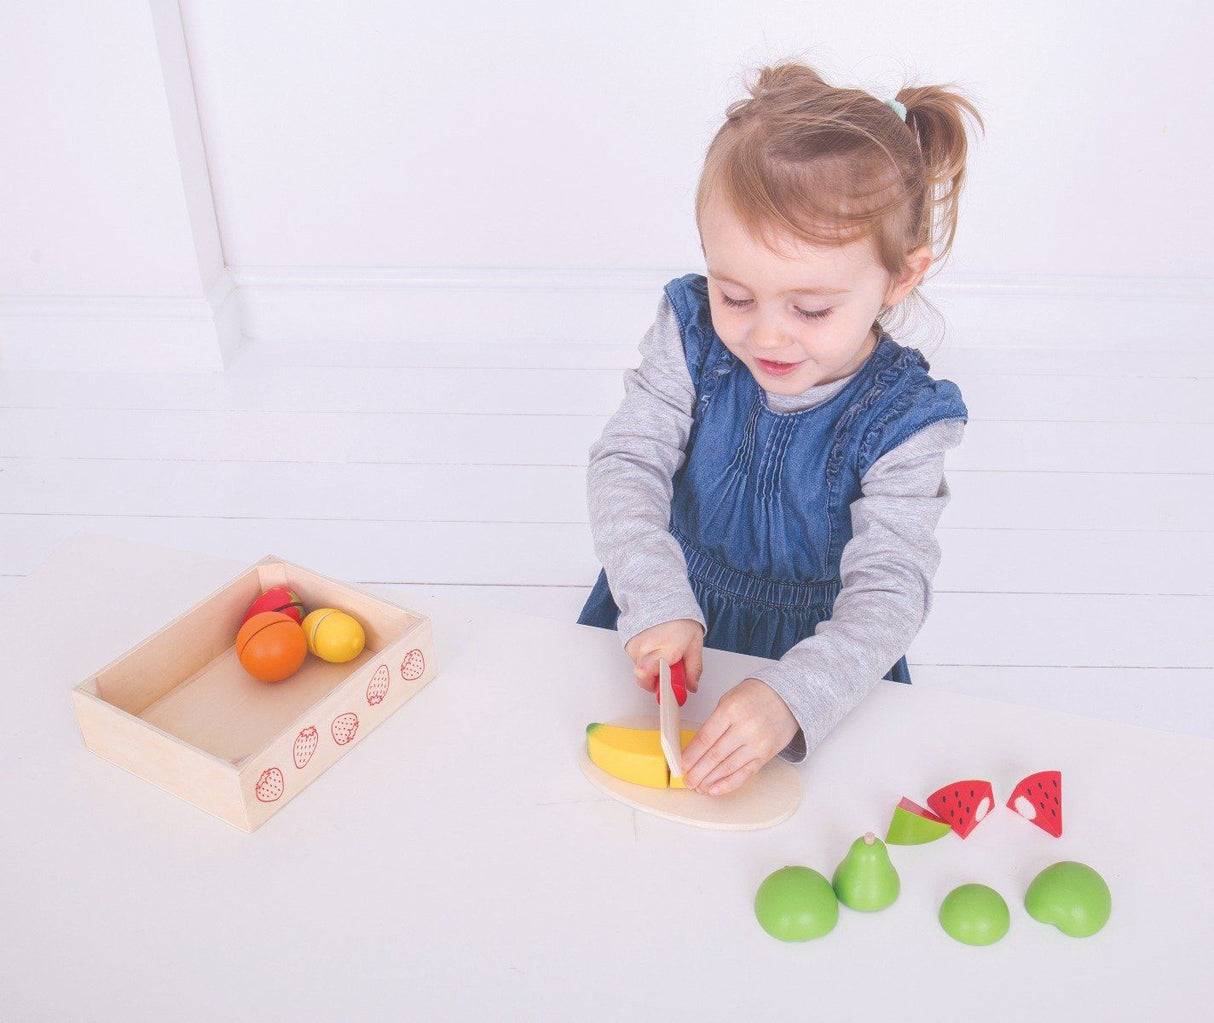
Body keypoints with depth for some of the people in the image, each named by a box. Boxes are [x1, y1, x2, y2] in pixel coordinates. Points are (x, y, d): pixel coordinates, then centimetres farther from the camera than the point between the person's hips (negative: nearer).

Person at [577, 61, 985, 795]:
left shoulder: (902, 419, -18)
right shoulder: (693, 336, -12)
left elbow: (888, 589, -22)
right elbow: (626, 466, -12)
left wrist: (791, 695, -39)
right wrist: (658, 605, -28)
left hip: (817, 648, 0)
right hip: (675, 625, 1)